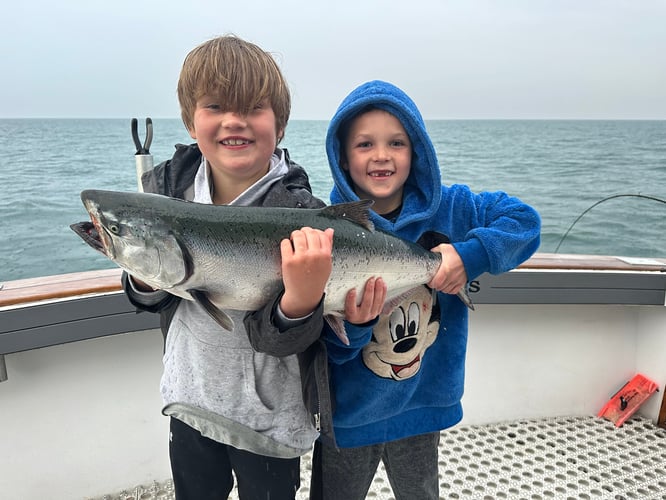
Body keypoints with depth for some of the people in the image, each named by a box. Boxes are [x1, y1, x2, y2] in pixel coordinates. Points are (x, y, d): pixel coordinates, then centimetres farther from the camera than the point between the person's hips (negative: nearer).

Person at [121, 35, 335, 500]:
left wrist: (303, 298, -44)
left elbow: (279, 340, -24)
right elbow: (152, 300, 2)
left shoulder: (299, 213, -24)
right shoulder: (169, 186, -9)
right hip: (189, 400, 5)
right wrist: (143, 273, -20)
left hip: (267, 421, -4)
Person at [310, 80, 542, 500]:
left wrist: (471, 254, -23)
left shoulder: (449, 209, -10)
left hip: (423, 407, 3)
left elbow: (524, 220, -9)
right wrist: (352, 324, -37)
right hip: (346, 414, -2)